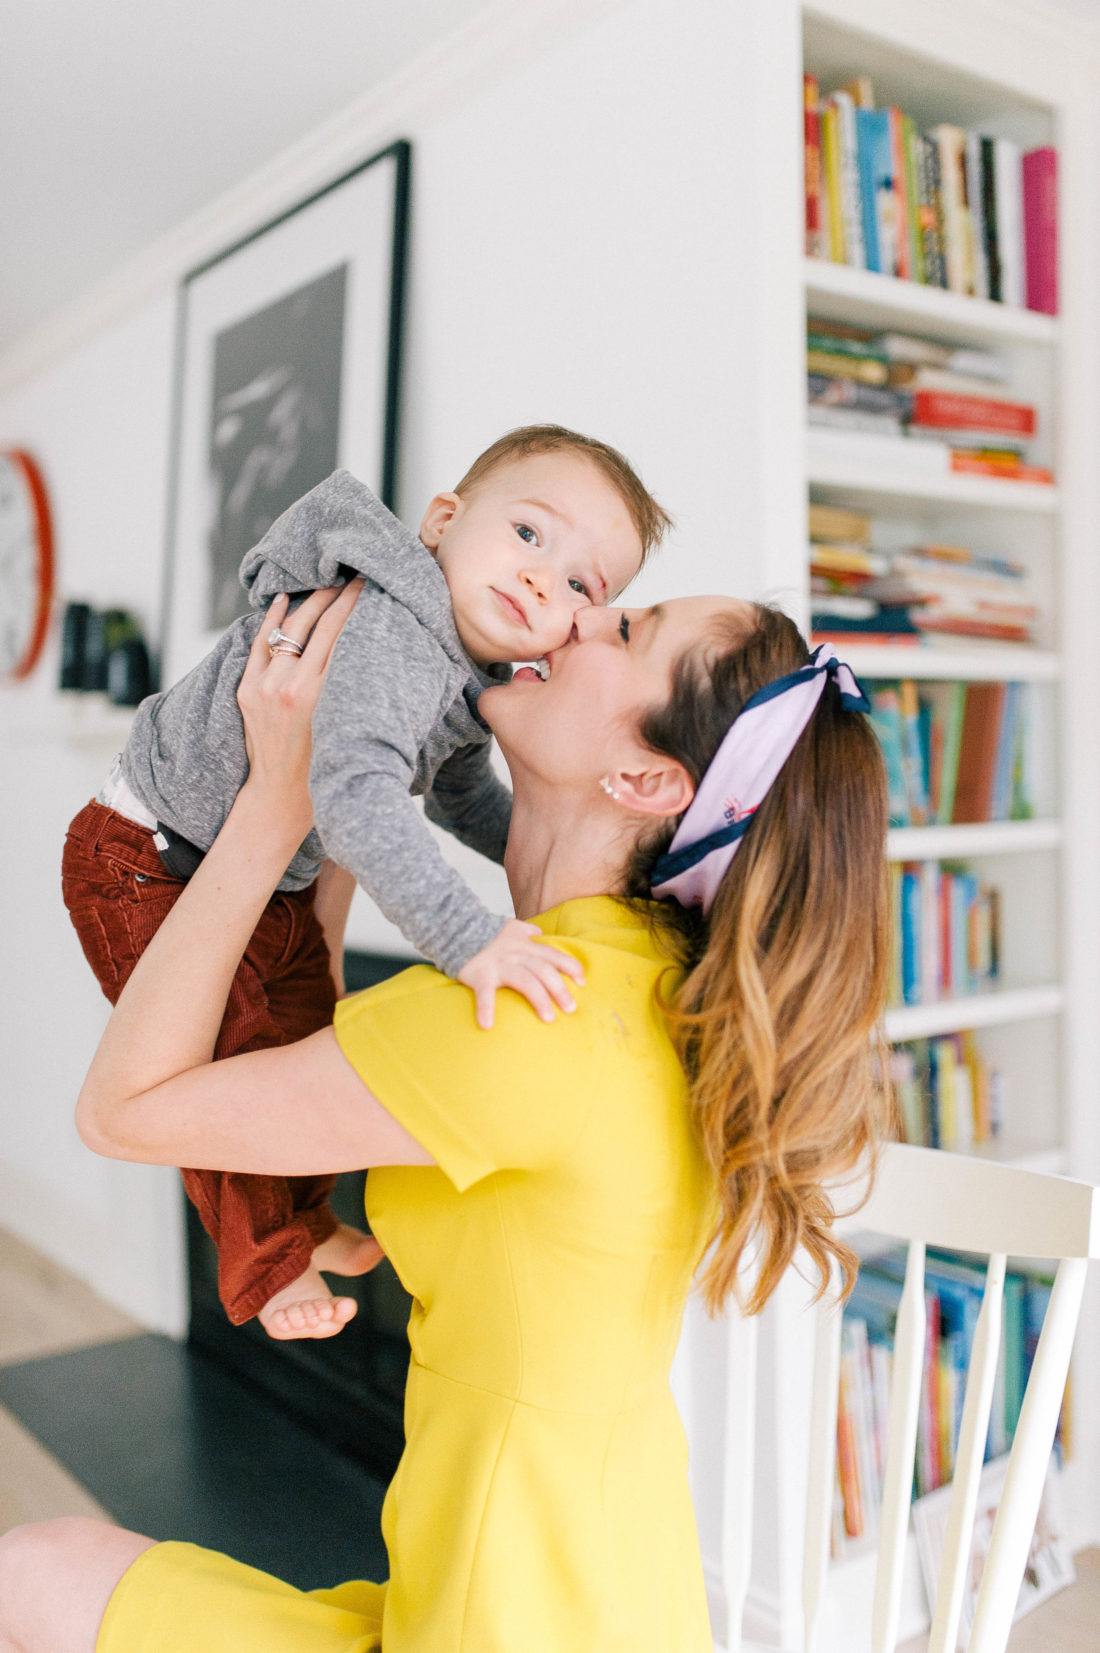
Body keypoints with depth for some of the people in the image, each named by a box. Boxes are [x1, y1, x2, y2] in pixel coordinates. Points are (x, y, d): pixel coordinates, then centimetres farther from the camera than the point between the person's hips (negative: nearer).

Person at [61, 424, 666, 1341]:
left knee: (309, 1041, 19)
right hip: (151, 865, -9)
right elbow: (354, 794, -51)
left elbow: (463, 794, 16)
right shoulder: (380, 635, -36)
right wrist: (467, 936, -57)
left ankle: (304, 1219, 42)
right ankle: (263, 1264, 16)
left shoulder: (473, 684, -4)